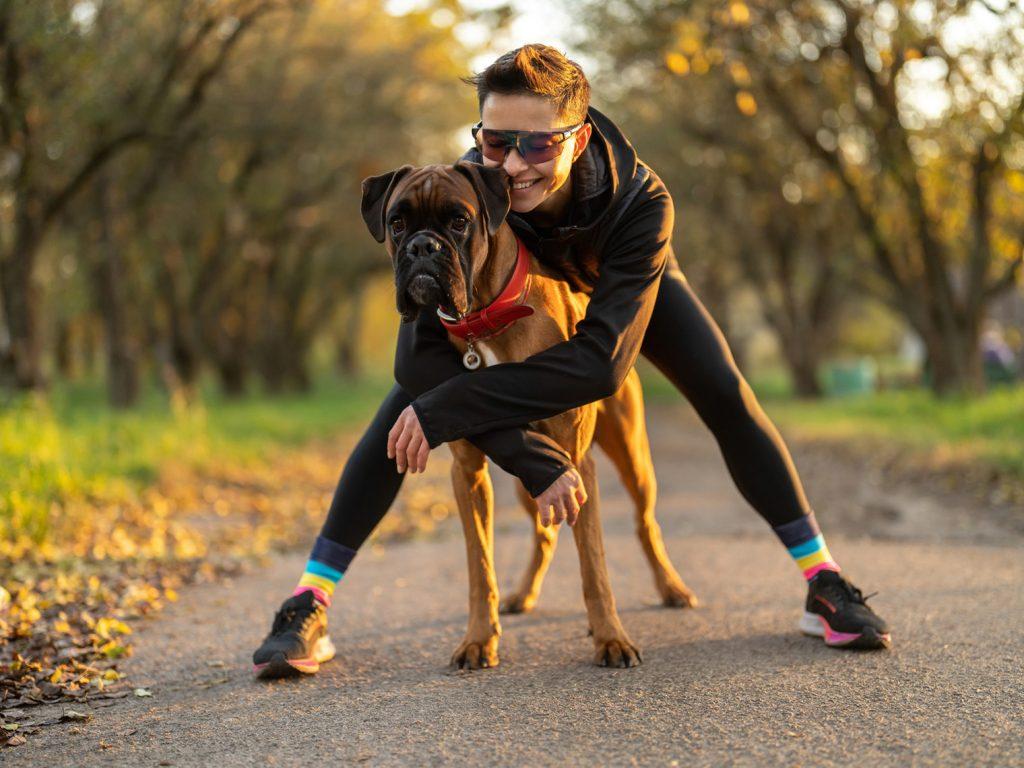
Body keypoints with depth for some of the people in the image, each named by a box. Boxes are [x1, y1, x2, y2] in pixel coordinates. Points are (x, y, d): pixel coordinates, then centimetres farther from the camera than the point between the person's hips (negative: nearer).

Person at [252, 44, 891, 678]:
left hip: (620, 277, 0)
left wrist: (449, 408, -50)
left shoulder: (641, 201, -43)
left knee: (726, 396, -13)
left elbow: (604, 359, -47)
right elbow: (423, 356, -40)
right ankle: (307, 606, -13)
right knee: (411, 402, -19)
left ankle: (826, 584, 3)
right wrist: (536, 461, -48)